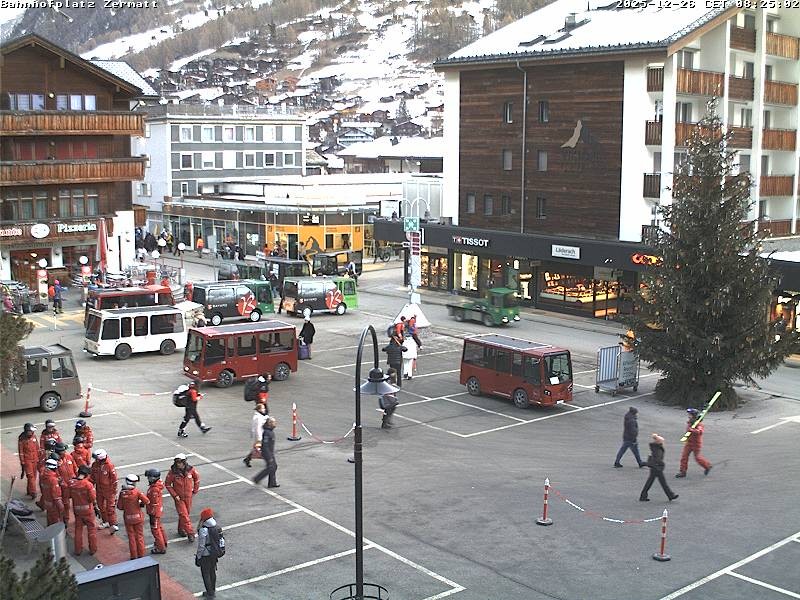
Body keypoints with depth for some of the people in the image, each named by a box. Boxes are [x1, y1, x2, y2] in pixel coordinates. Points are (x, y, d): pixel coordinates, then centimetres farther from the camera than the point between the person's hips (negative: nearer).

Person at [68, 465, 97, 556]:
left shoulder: (71, 483, -11)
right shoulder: (88, 484, -22)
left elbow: (69, 495, 2)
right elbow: (93, 498, -20)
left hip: (77, 510, 3)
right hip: (87, 510, -3)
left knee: (78, 529, 17)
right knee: (92, 529, 13)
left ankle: (78, 550, 23)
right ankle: (92, 549, 18)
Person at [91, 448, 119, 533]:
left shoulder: (109, 465, -20)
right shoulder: (95, 465, -5)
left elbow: (114, 479, -14)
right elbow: (93, 477, 10)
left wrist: (114, 491, -12)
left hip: (109, 489, -6)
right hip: (99, 489, 6)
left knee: (110, 507, -7)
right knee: (101, 506, 16)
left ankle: (113, 524, -4)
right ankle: (105, 522, 32)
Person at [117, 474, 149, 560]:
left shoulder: (122, 493, -12)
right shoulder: (137, 492, -17)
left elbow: (119, 506, -7)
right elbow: (146, 501, -20)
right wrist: (140, 504, 1)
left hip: (127, 518, 1)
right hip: (138, 517, -1)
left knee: (131, 537, 12)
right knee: (139, 536, 12)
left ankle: (133, 556, 16)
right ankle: (141, 555, 18)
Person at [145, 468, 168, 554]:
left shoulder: (154, 489, -31)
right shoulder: (158, 484, -1)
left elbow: (154, 503, -26)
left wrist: (152, 514, -18)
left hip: (155, 512, -10)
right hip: (159, 510, 10)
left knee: (155, 529, 4)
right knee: (159, 527, 26)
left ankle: (161, 548, 14)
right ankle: (163, 543, 43)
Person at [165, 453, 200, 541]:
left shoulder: (191, 470, -12)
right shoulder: (172, 472, -18)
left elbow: (197, 478, 7)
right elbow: (167, 484, -7)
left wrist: (195, 491, 5)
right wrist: (174, 495, -11)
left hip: (188, 496, 3)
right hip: (179, 497, -3)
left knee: (186, 513, 15)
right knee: (184, 515, -8)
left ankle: (181, 529, 36)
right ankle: (190, 533, -4)